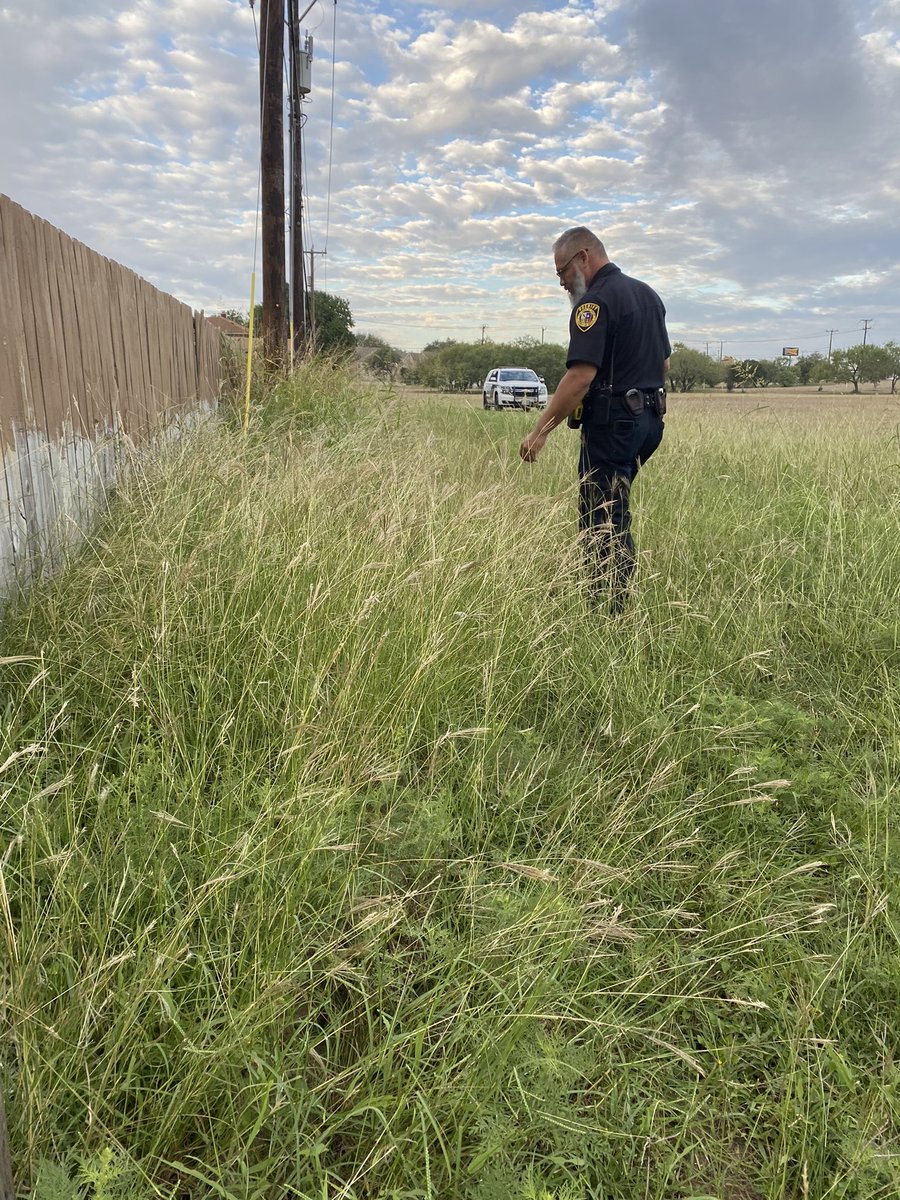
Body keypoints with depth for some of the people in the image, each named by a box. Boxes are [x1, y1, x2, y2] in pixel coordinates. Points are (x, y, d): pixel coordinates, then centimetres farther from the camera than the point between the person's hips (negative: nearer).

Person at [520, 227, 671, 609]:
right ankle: (615, 596, 22)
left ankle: (611, 610, 1)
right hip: (649, 419, 10)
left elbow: (581, 376, -23)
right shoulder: (647, 294, 16)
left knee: (603, 522, -4)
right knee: (614, 512, 17)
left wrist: (540, 431, -20)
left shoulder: (596, 300, -13)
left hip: (612, 421, -10)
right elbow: (663, 364, 21)